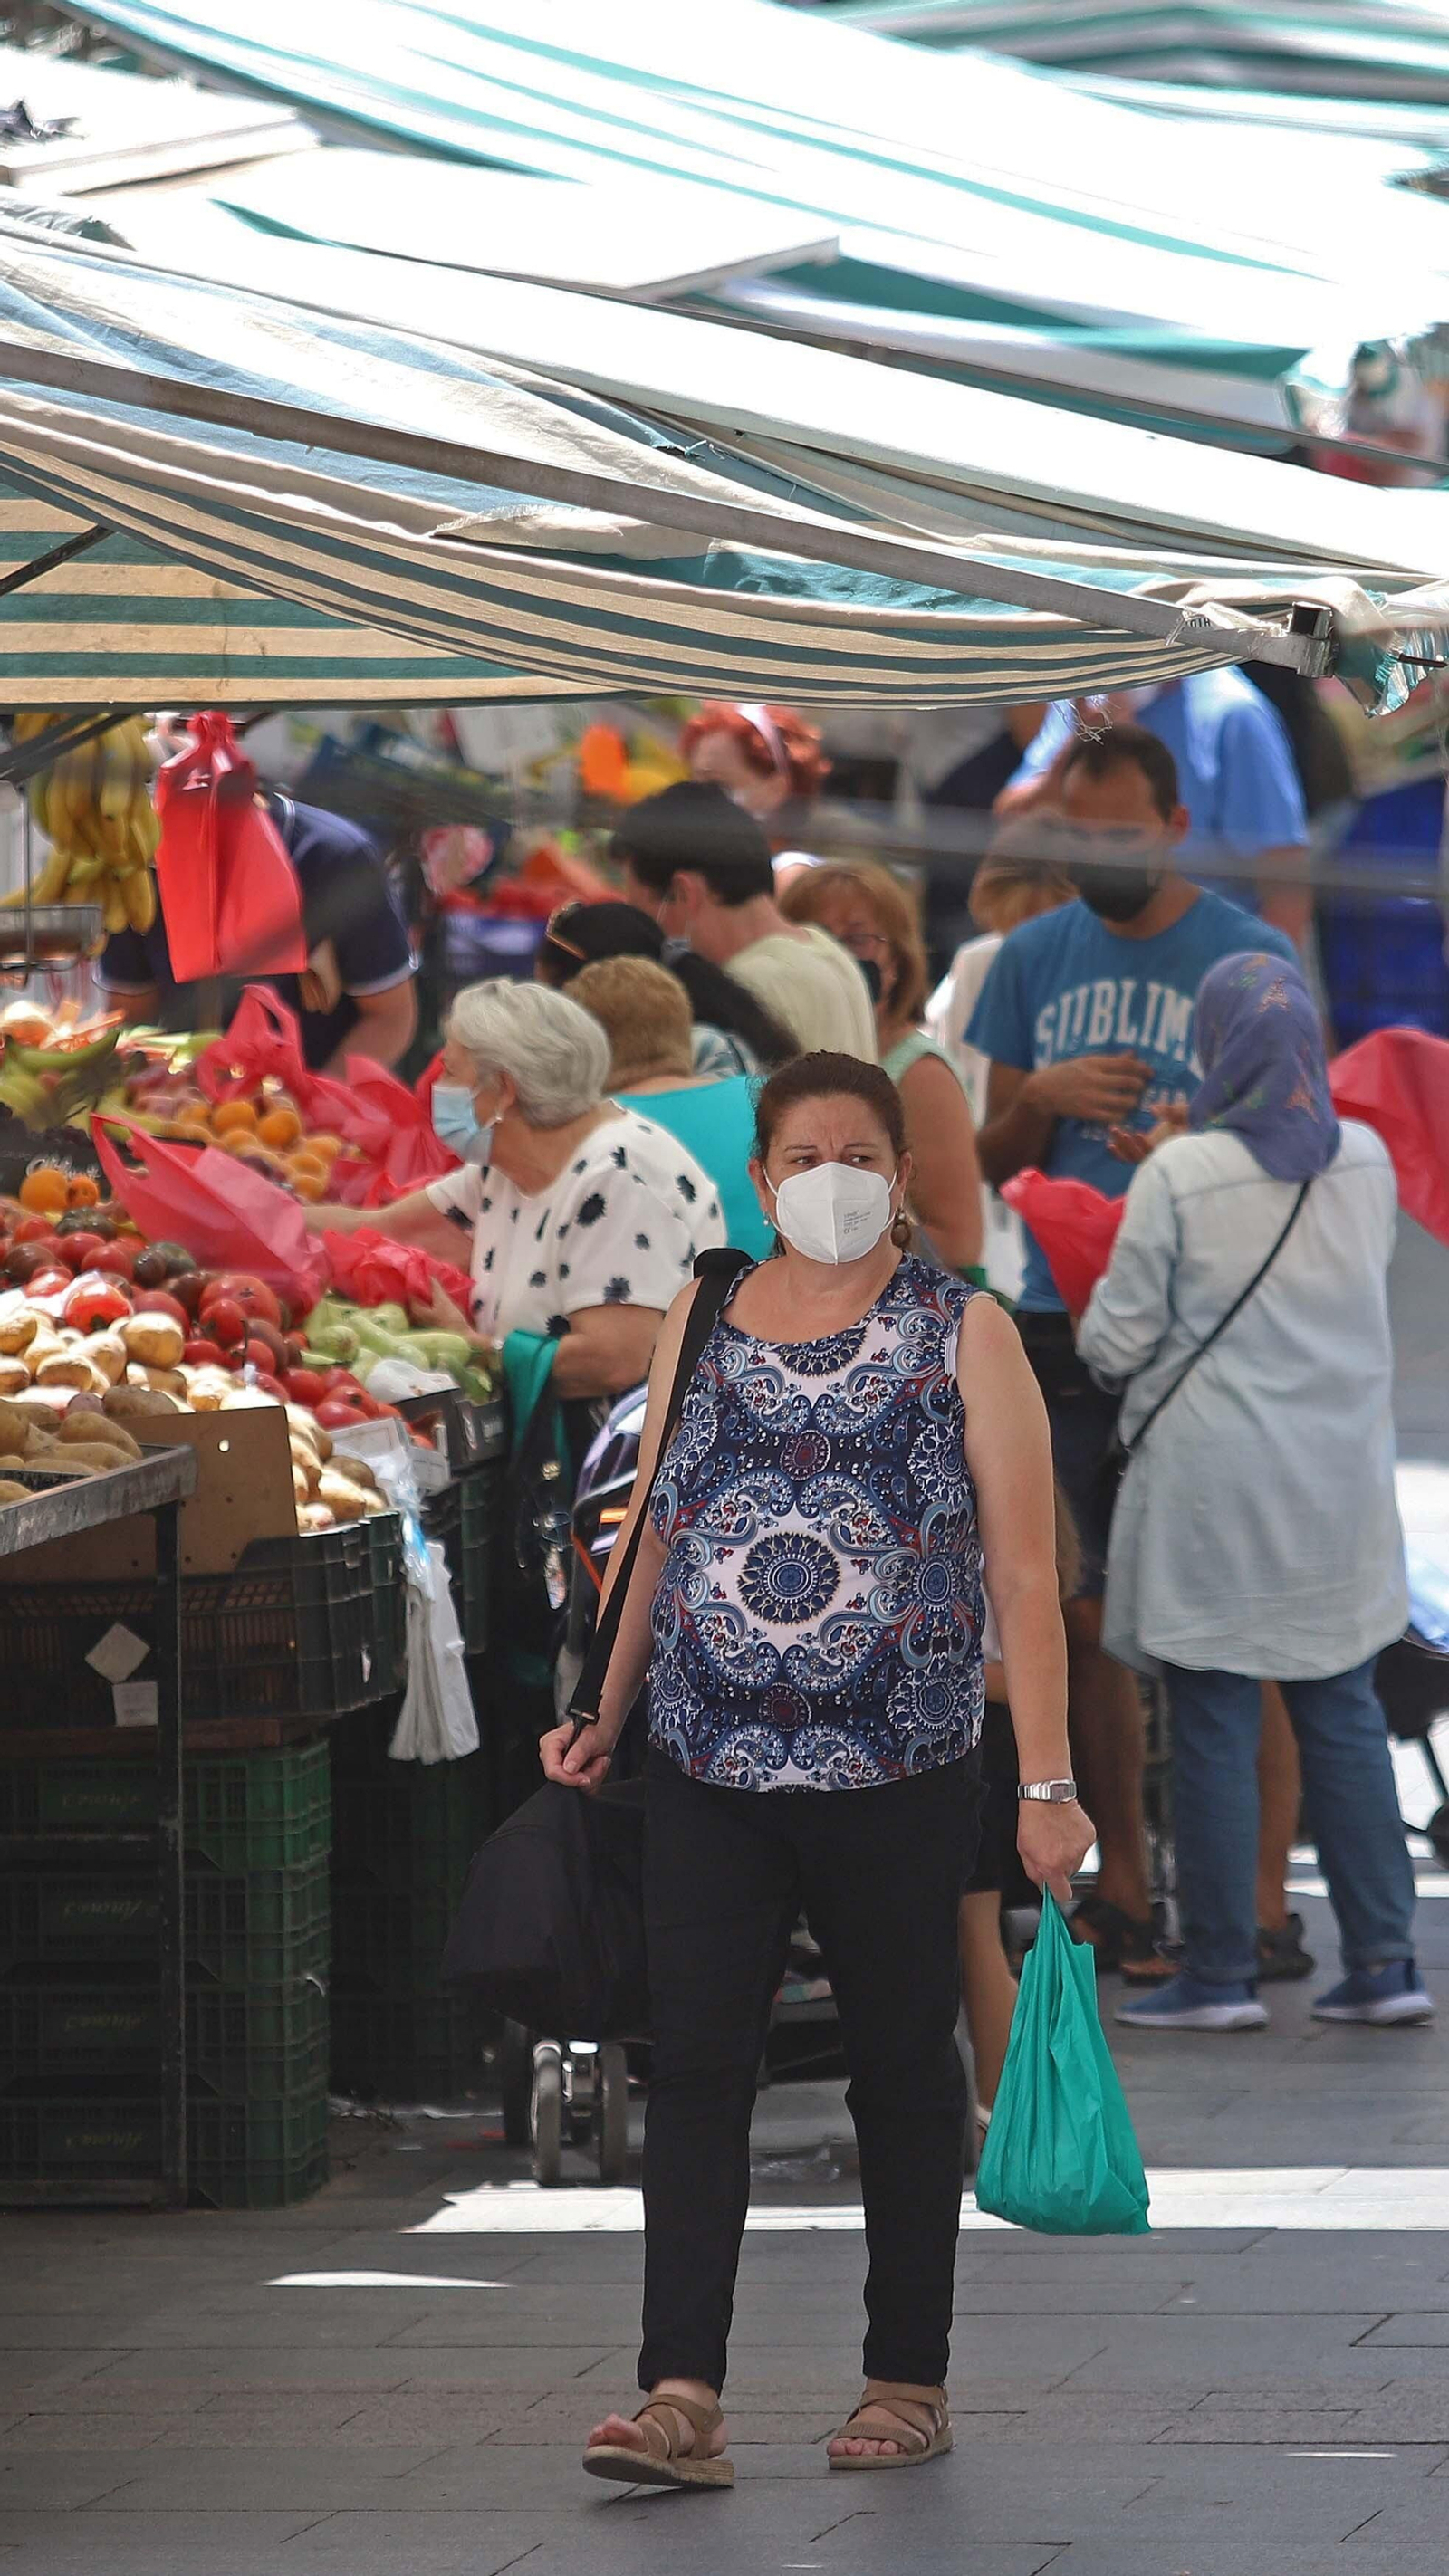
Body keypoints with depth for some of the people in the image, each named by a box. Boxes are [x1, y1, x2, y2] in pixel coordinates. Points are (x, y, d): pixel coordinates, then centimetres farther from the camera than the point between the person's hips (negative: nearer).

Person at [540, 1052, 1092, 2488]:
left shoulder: (964, 1336, 1)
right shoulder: (704, 1326, 11)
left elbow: (1023, 1569, -2)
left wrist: (1047, 1782, -8)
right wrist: (604, 1711, 12)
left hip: (897, 1777, -2)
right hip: (710, 1775, 2)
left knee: (902, 2073, 7)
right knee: (694, 2065, -8)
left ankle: (908, 2383, 19)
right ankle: (682, 2402, -12)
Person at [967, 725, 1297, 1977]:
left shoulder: (1253, 959, 0)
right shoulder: (1034, 959, 11)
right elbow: (994, 1163, 16)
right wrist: (1039, 1100, -6)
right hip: (1066, 1319, 4)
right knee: (1090, 1617, 5)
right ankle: (1123, 1890, 13)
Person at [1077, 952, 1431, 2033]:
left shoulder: (1180, 1177, -13)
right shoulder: (1367, 1163, 0)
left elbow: (1120, 1343, -9)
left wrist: (1095, 1324, 16)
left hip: (1213, 1490, -4)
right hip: (1340, 1490, 4)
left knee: (1214, 1724, 2)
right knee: (1343, 1714, 11)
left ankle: (1221, 1972, 6)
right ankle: (1383, 1958, 9)